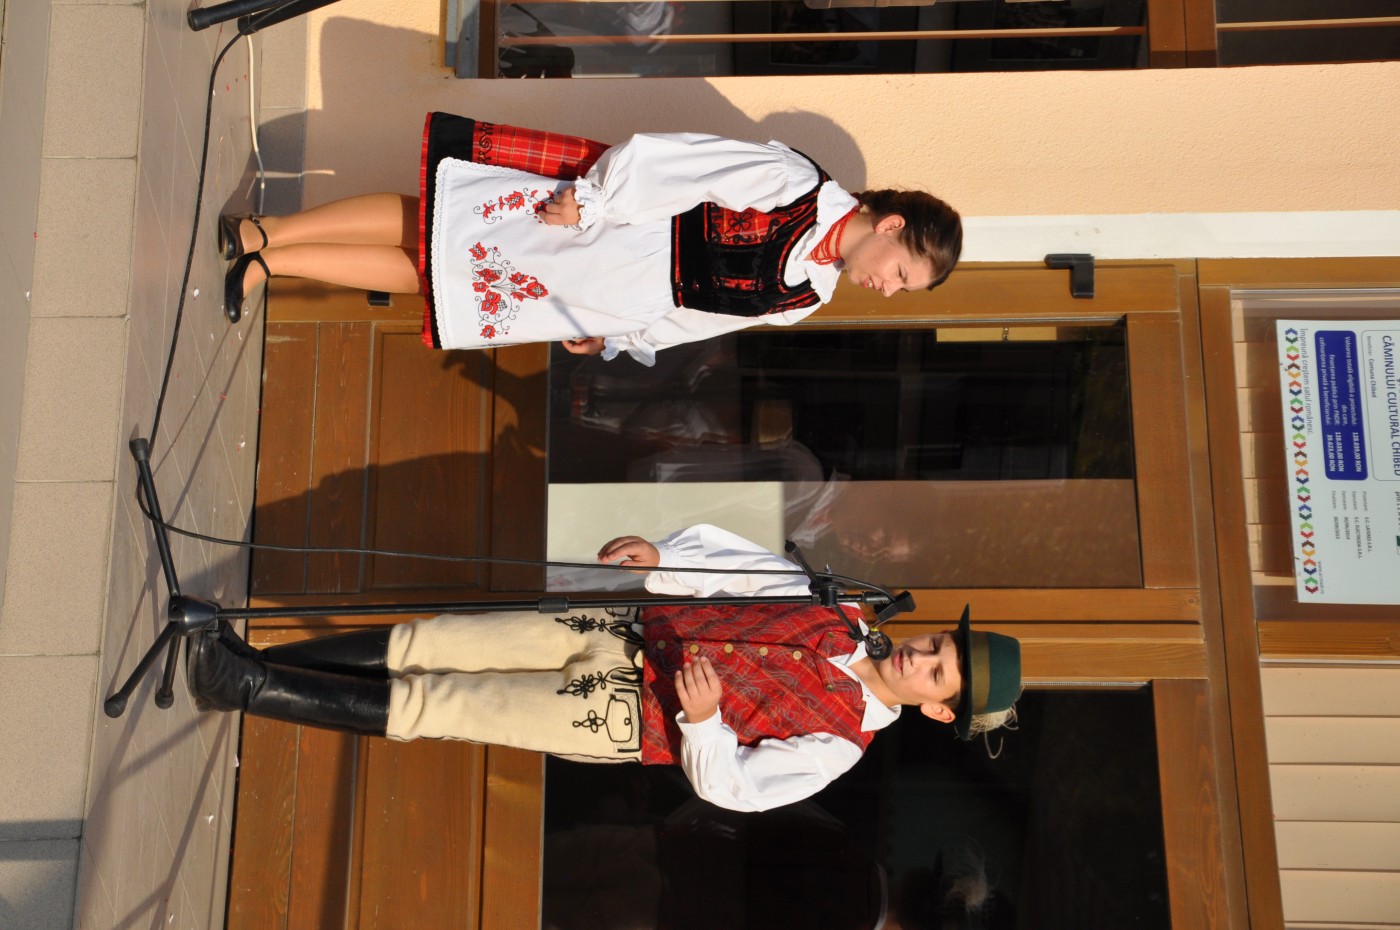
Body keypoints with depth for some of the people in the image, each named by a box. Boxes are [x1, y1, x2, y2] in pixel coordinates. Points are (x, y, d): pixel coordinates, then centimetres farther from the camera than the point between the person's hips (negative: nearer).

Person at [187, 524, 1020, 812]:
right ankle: (255, 664, 4)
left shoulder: (839, 744, -9)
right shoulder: (840, 615, 5)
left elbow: (729, 787, -12)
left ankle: (248, 689, -3)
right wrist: (661, 558, -8)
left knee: (424, 705, -11)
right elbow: (729, 561, 8)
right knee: (427, 643, -5)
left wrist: (702, 721, -30)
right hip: (627, 636, 5)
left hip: (625, 720, -5)